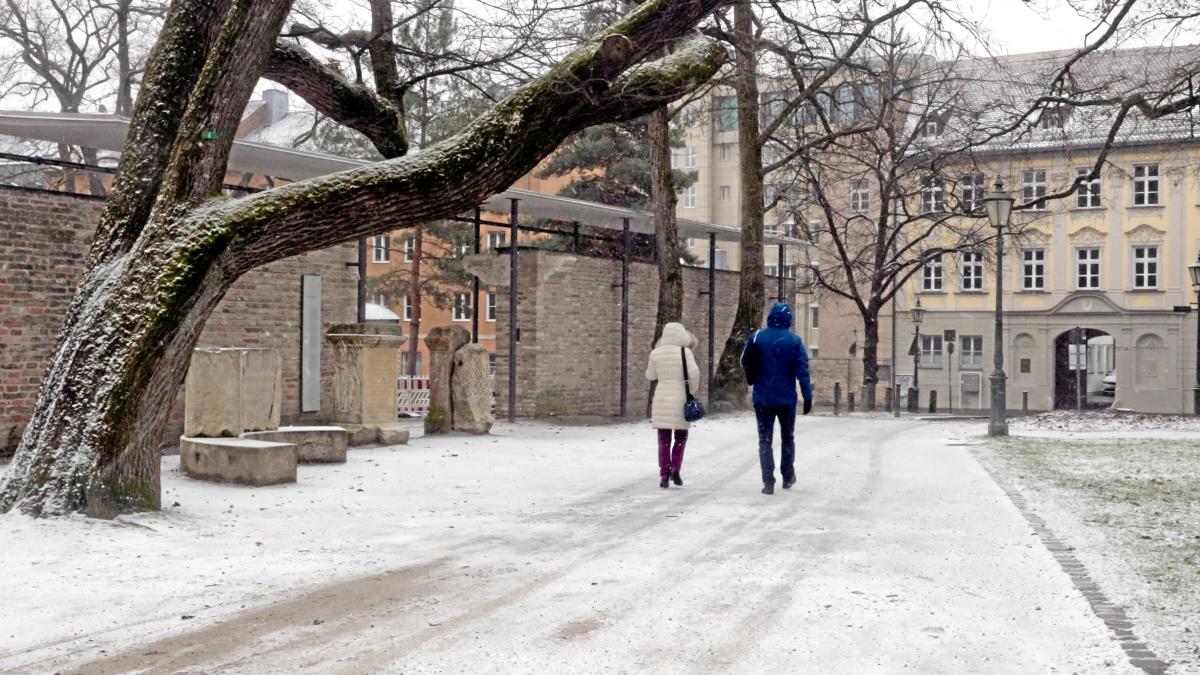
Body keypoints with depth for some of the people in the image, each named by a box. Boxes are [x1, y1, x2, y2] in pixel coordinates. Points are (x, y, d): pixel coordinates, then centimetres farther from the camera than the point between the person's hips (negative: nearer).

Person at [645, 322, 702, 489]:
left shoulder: (656, 353, 1)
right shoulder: (685, 352, -5)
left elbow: (650, 375, 13)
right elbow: (694, 373, -15)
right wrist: (692, 389, 3)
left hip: (661, 399, 2)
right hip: (680, 398, -2)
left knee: (664, 439, 8)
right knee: (681, 436, 14)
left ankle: (664, 475, 2)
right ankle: (675, 469, -1)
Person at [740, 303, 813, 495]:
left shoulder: (756, 338, -3)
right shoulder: (794, 341, -7)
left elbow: (745, 364, 3)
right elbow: (802, 371, -9)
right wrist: (808, 397, -6)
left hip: (763, 398, 0)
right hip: (786, 399, 0)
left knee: (765, 440, 6)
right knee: (787, 438, 18)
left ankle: (768, 481, -3)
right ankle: (788, 477, 28)